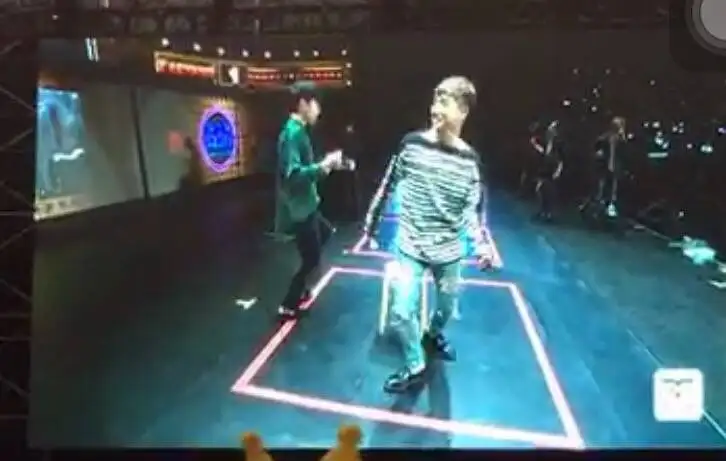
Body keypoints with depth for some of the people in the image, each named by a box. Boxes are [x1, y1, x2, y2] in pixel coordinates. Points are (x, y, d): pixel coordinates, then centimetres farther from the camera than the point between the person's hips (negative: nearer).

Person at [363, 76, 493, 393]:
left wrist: (481, 244, -18)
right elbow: (387, 188, 0)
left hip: (448, 251, 2)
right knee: (401, 312, -8)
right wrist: (370, 228, 4)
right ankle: (415, 366, 16)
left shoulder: (469, 159, -8)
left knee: (447, 307, 19)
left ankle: (433, 335, 53)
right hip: (410, 248, -1)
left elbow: (470, 210, -3)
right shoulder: (412, 143, -10)